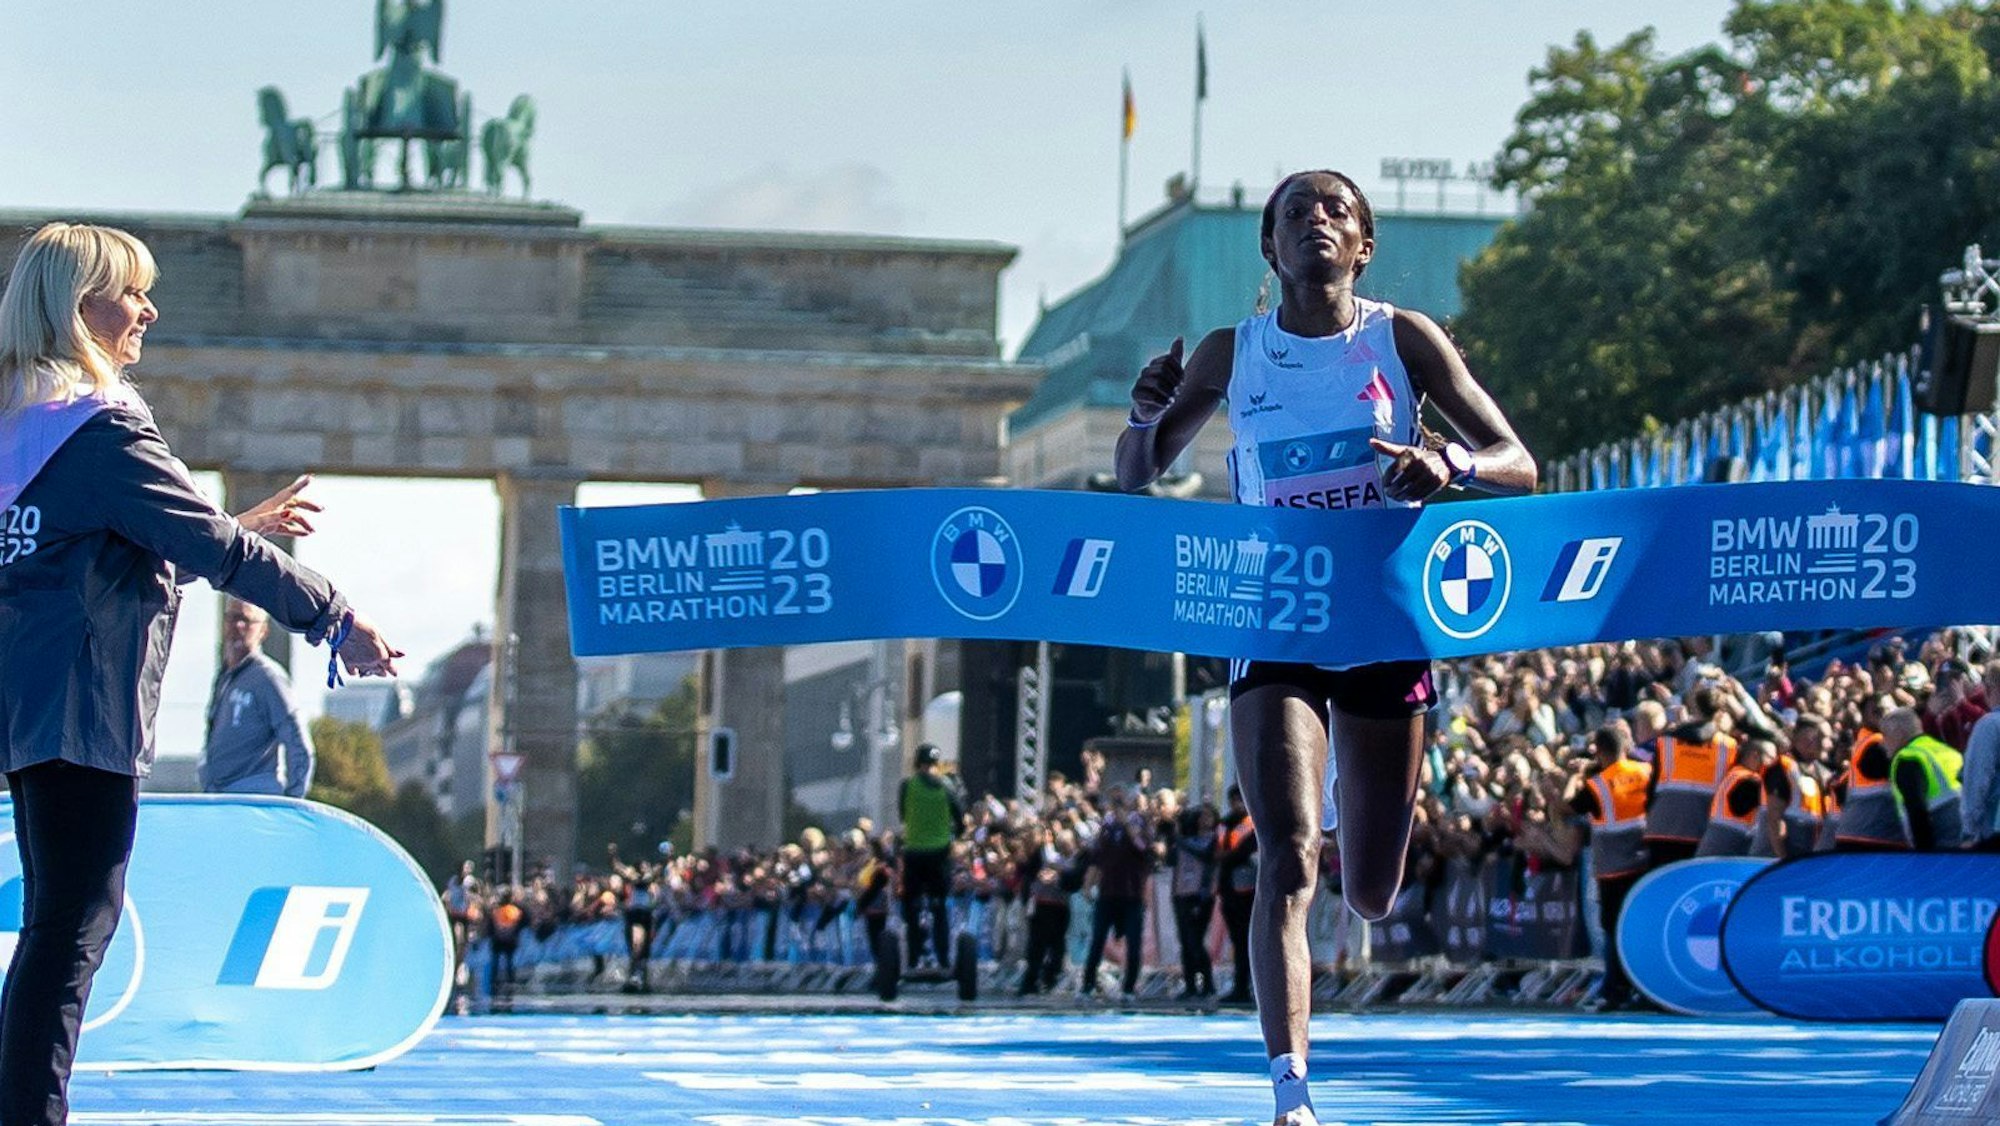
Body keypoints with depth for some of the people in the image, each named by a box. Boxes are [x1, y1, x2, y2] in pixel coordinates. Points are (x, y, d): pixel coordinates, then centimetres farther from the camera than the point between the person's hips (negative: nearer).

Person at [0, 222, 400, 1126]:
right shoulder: (102, 432, -16)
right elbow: (213, 550, -15)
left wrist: (233, 531, 25)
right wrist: (335, 619, -8)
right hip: (81, 703, -10)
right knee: (75, 922, -7)